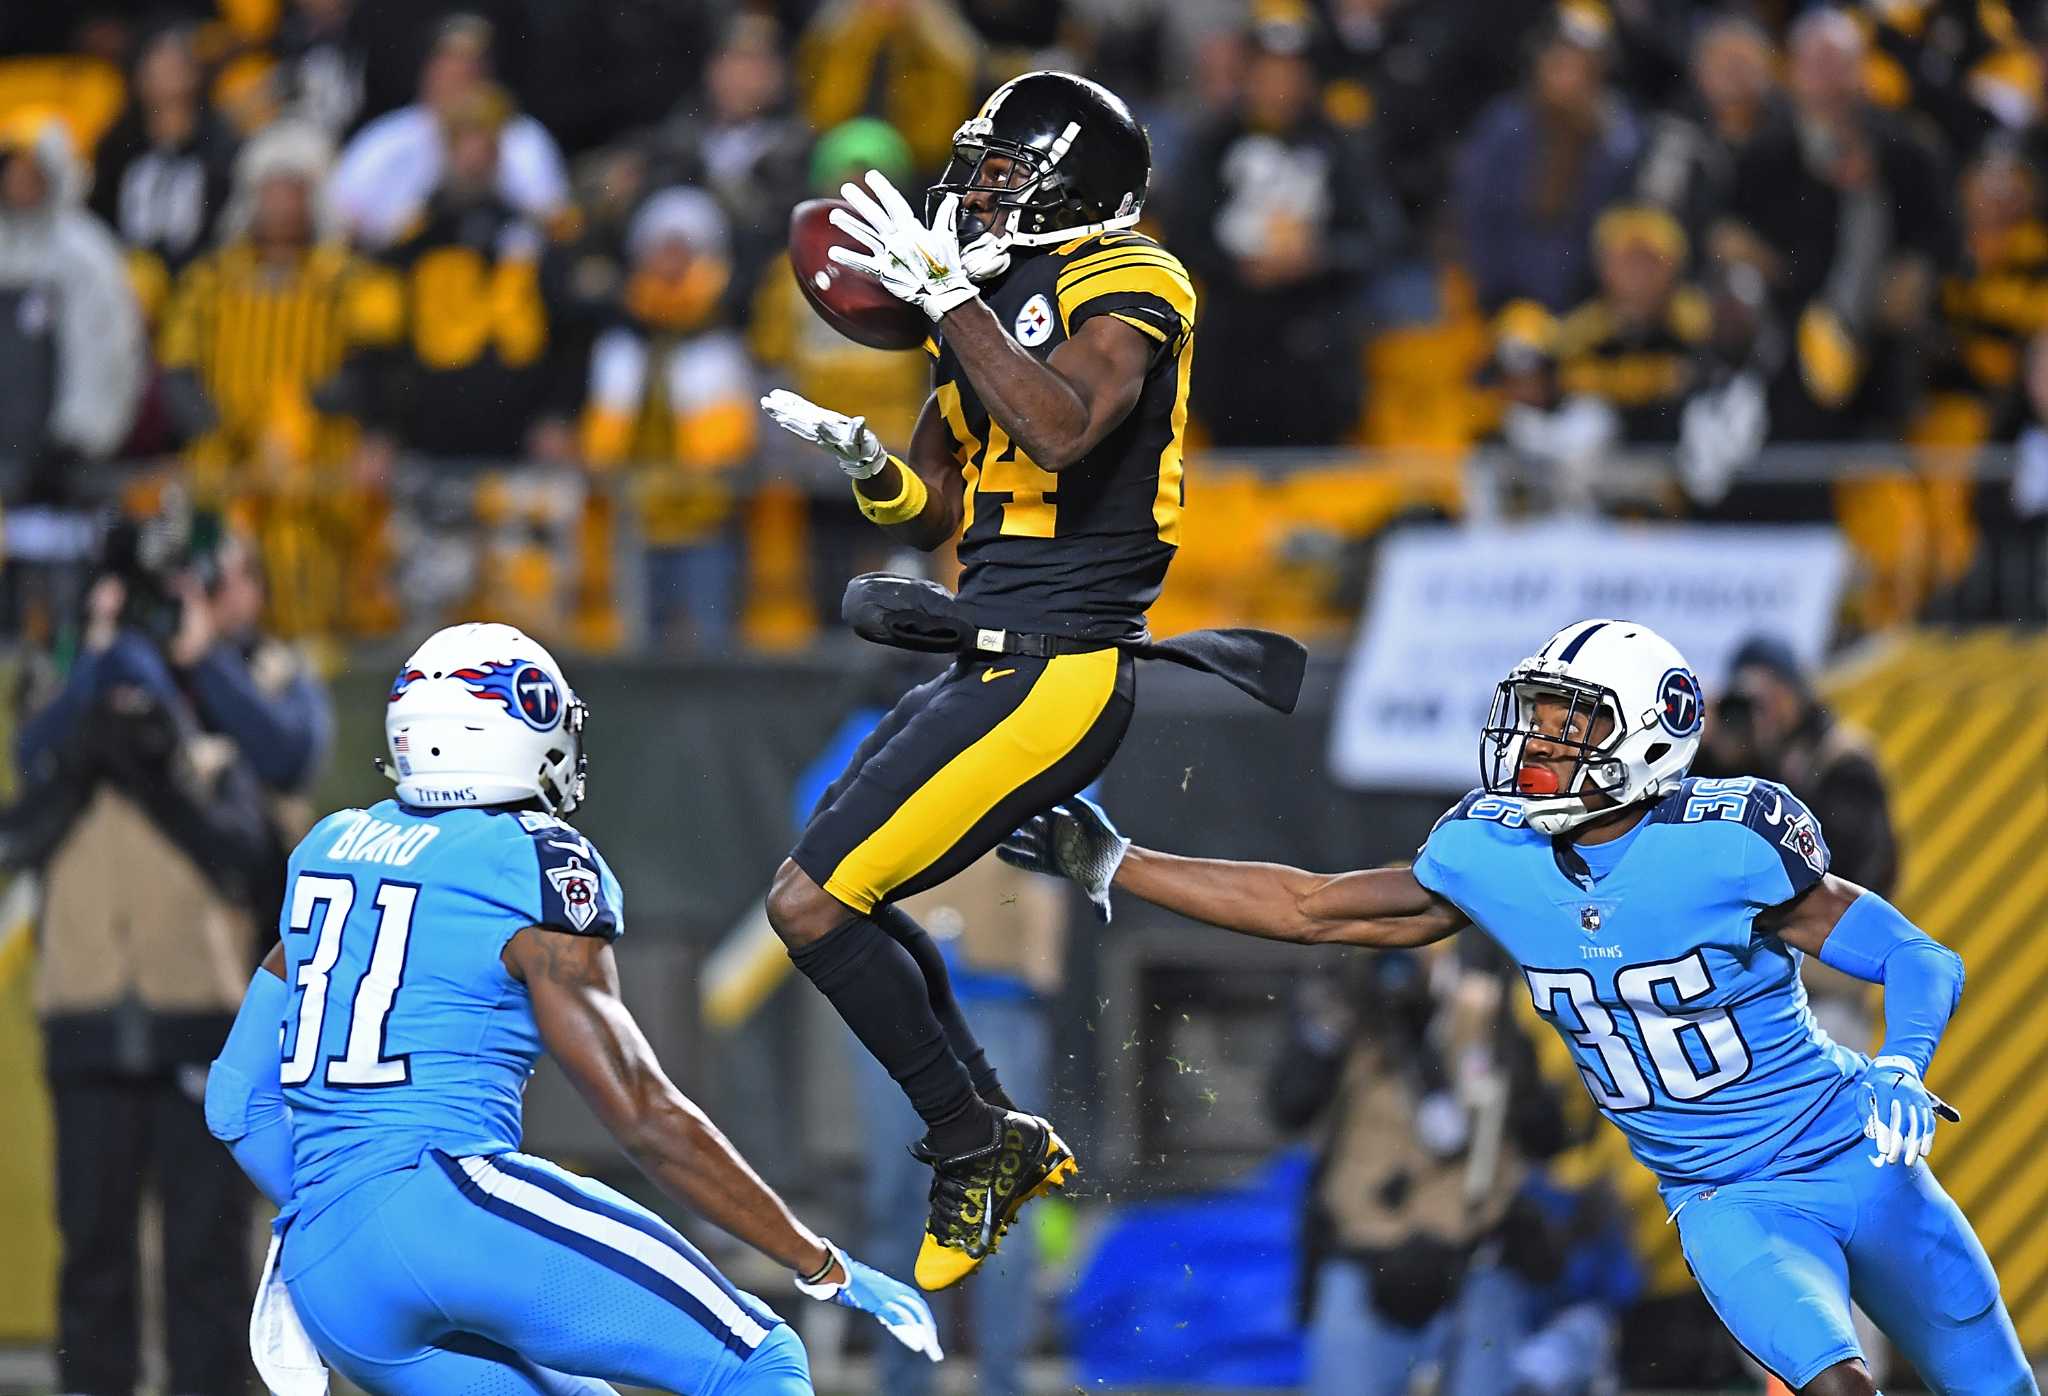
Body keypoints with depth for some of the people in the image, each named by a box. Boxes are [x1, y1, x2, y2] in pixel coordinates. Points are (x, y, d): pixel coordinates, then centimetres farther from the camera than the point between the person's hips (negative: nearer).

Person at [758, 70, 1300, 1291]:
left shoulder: (1124, 286, -10)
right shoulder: (990, 302, 17)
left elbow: (1066, 432, -31)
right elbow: (941, 513, 22)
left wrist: (947, 296, -27)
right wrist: (862, 456, 2)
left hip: (1057, 673, -10)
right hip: (993, 662, 10)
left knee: (815, 906, -13)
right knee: (833, 895, 18)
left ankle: (977, 1145, 1)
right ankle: (1016, 1143, 22)